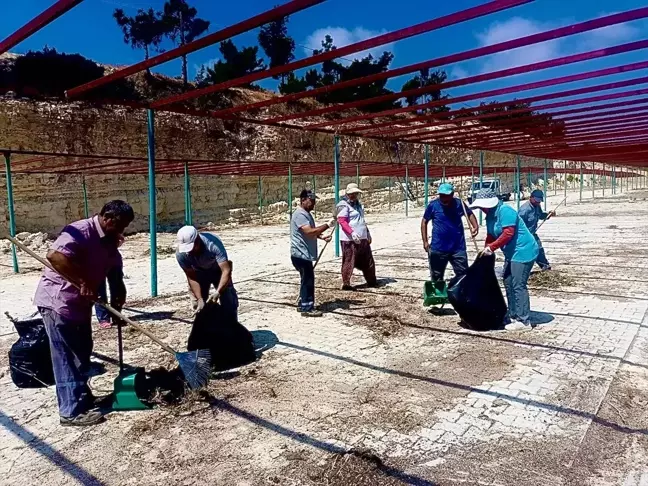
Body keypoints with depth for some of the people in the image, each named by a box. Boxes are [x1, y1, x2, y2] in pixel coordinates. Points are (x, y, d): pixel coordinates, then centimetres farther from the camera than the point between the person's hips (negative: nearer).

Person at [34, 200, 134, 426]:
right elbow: (54, 255, -37)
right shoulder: (80, 231, -21)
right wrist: (82, 283, -32)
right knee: (67, 358, -4)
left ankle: (83, 397, 32)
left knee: (82, 353, 17)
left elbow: (115, 274, 10)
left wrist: (118, 302, 0)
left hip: (80, 304, 9)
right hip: (57, 300, -9)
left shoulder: (109, 243, 7)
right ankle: (71, 411, 4)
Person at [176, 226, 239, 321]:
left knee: (229, 300, -12)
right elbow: (191, 278, -23)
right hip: (199, 273, 2)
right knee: (198, 305, -2)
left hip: (218, 270, -2)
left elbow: (226, 270, -43)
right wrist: (200, 299, -31)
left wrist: (218, 292, -54)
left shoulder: (213, 244, -40)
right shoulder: (181, 254, -30)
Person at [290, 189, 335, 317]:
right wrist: (327, 225, -26)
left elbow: (312, 232, 24)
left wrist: (322, 237, 7)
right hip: (301, 254, -10)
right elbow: (309, 232, -29)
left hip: (305, 254, 10)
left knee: (306, 280, 16)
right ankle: (307, 308, 1)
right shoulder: (300, 214, -19)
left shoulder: (306, 213, 15)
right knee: (308, 280, -6)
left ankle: (303, 305, 26)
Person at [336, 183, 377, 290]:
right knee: (349, 262, -3)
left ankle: (371, 281, 28)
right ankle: (346, 284, 7)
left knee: (368, 261, 15)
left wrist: (367, 233, 26)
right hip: (349, 239, -9)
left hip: (363, 238, 9)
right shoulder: (344, 205, -10)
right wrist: (352, 233, -29)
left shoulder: (357, 203, 18)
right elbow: (342, 221, -20)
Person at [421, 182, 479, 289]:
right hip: (437, 248, -1)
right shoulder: (433, 205, -6)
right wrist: (425, 241, -3)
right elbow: (424, 221, 3)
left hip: (458, 248, 1)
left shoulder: (459, 203, -3)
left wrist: (475, 227, -7)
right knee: (436, 277, 11)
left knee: (463, 275, 6)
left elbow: (470, 214, 13)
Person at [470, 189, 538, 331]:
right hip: (512, 254, 11)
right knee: (509, 284, 15)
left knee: (518, 286, -10)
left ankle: (524, 321, -4)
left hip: (523, 252, -11)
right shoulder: (490, 216, 11)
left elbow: (508, 233, -26)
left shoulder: (505, 211, -19)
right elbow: (491, 236, 13)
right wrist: (486, 250, 2)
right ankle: (514, 316, 25)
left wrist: (491, 247, -23)